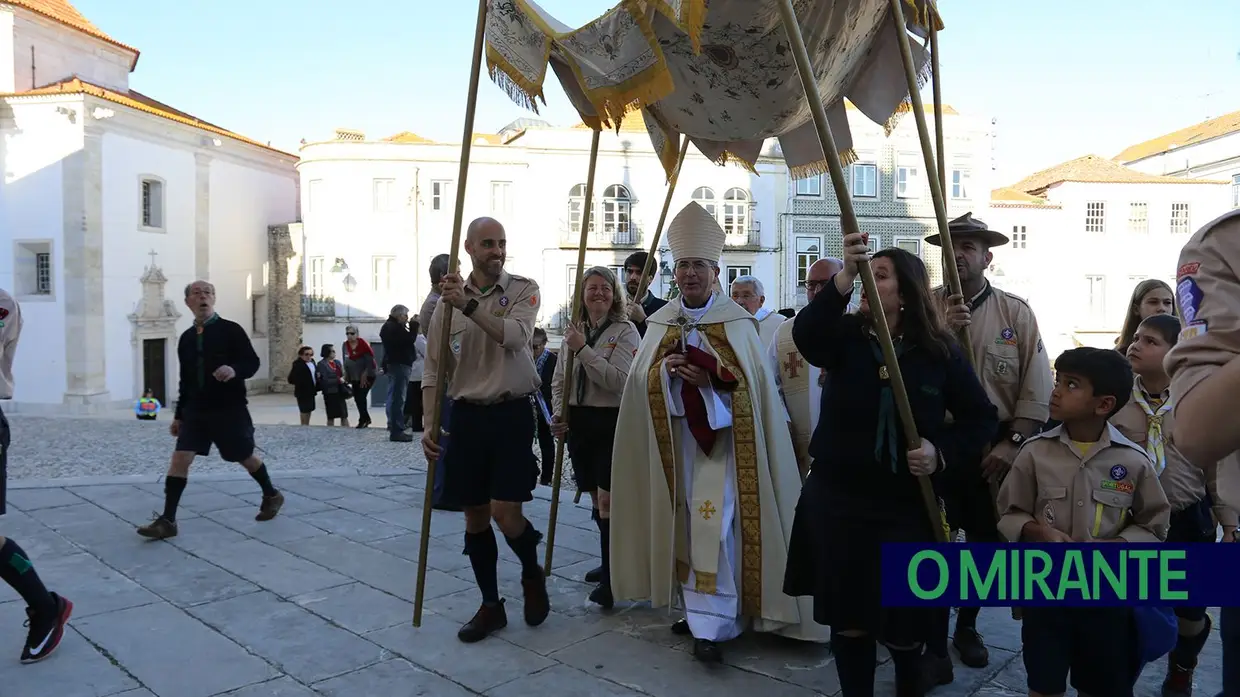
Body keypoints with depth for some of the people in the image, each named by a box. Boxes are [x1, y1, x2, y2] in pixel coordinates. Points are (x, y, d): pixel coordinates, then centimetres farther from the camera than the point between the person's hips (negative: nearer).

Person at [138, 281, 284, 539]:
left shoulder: (231, 330, -6)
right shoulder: (186, 338, 9)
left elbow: (253, 362, -11)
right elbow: (186, 380, 15)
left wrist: (234, 370, -34)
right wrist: (179, 414, 16)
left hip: (229, 409, -4)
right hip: (195, 410, 4)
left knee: (245, 457, 9)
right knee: (179, 458, -7)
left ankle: (271, 496, 33)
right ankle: (167, 521, -3)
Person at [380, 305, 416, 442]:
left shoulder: (390, 326, 22)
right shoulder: (394, 327, -12)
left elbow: (403, 342, 22)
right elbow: (408, 340, -19)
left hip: (394, 364, 11)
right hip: (399, 365, -11)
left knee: (394, 398, 13)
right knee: (397, 398, -12)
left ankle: (394, 428, 18)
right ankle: (396, 430, -13)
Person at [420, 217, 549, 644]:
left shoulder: (523, 290, -1)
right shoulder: (449, 300, 5)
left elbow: (515, 336, -22)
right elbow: (433, 369, 5)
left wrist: (469, 304, -26)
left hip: (512, 414, -3)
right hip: (467, 415, 3)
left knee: (506, 513, -9)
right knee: (475, 517, 9)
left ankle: (532, 573, 23)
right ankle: (491, 605, 25)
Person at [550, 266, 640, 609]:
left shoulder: (625, 331, -7)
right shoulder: (575, 332, 10)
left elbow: (618, 380, -21)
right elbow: (559, 380, 16)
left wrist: (583, 349, -21)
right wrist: (558, 414, 2)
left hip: (612, 423, -6)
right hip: (579, 422, 6)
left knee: (607, 500, -9)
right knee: (596, 499, 15)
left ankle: (610, 580, 0)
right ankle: (612, 564, 33)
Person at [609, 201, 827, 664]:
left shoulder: (737, 321, -3)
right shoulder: (660, 323, 8)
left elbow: (752, 381, -7)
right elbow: (639, 377, 4)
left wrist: (710, 378, -21)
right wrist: (665, 370, -16)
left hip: (720, 435, -4)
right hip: (674, 436, 4)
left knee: (714, 522, -10)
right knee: (687, 522, 10)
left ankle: (712, 624, -4)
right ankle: (700, 608, 26)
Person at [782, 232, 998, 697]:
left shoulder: (940, 352, -3)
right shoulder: (845, 336, -5)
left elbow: (983, 418, 5)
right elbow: (804, 335, -29)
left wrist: (942, 451, -13)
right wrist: (844, 277, -40)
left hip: (906, 504, 0)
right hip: (837, 499, 0)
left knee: (905, 622, 11)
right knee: (848, 619, 9)